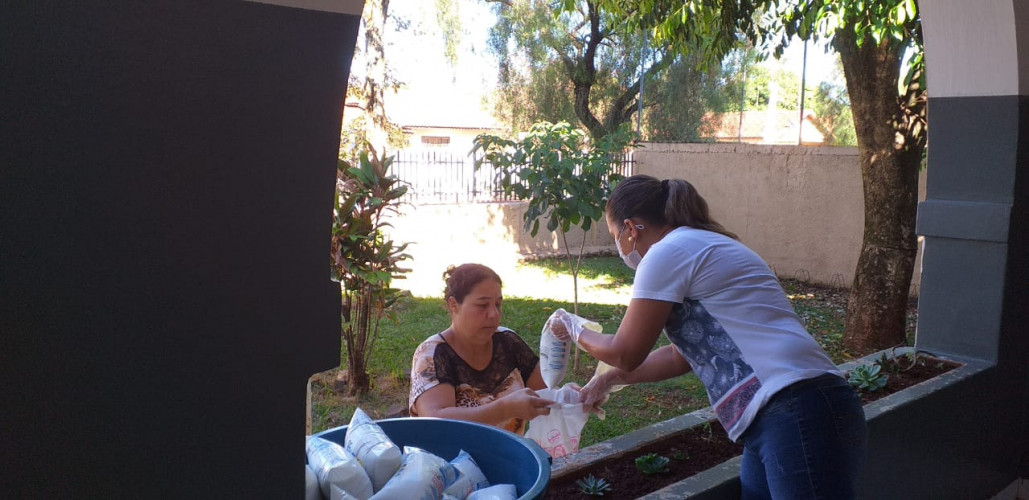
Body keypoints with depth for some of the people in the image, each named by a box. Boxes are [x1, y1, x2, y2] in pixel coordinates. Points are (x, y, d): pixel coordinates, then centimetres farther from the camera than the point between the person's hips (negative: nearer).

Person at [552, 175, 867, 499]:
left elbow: (626, 353, -2)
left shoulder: (668, 251, -7)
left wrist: (579, 334, 18)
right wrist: (609, 380, 32)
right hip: (777, 418, 10)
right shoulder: (700, 248, 22)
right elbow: (682, 354, 29)